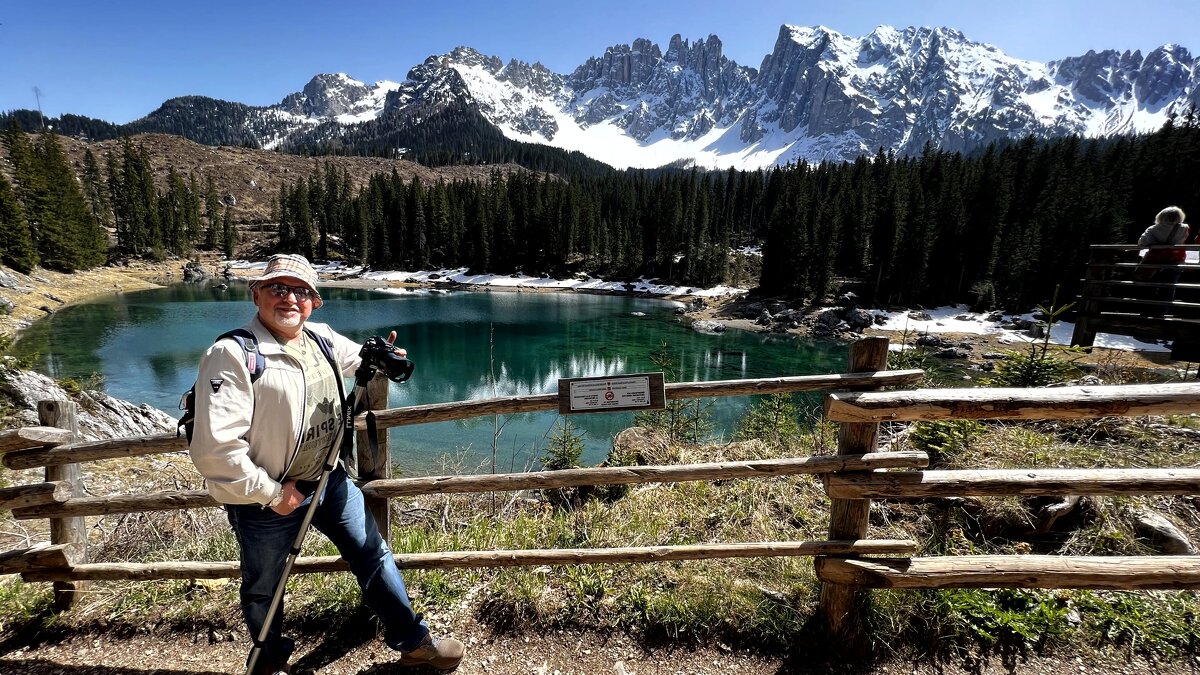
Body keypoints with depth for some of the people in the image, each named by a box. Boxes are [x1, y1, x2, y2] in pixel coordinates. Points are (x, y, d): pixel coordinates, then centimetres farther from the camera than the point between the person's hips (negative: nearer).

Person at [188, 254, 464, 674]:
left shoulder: (321, 338, -1)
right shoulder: (232, 355, -21)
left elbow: (358, 359, 21)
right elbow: (214, 449, -26)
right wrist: (271, 493, -18)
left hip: (329, 480, 5)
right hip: (266, 498, -5)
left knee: (373, 555, 12)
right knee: (263, 588, 20)